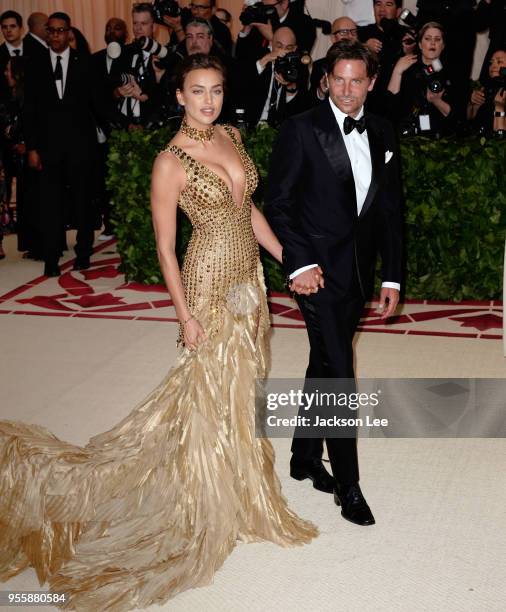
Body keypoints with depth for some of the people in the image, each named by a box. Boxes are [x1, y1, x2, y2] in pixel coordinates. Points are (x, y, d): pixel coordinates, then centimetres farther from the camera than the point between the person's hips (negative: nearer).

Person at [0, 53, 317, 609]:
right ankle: (215, 502, 25)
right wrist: (186, 316, -15)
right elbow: (164, 246, -14)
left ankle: (238, 475, 38)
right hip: (210, 284, -7)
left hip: (248, 276, 7)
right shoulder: (171, 162, -17)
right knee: (213, 391, 6)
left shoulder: (230, 136, 5)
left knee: (239, 383, 18)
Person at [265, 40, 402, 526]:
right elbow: (277, 204, -8)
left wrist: (392, 277, 7)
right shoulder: (300, 130, -9)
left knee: (323, 367, 17)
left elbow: (390, 210, 10)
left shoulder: (383, 134, 7)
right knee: (340, 375, -6)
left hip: (358, 273, 6)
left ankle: (304, 458, 33)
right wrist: (298, 264, -17)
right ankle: (347, 484, 6)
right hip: (318, 269, -6)